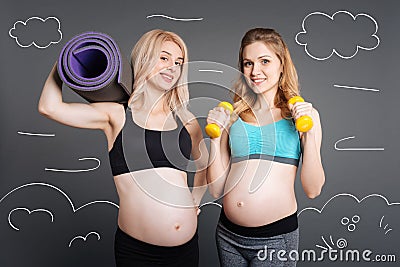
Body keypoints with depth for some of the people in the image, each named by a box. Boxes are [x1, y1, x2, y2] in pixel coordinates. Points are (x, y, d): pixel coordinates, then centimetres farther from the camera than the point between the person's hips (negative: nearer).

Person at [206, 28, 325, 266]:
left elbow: (313, 190, -4)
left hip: (276, 238, -2)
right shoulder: (233, 115, 2)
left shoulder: (303, 113, 0)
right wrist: (215, 136, -7)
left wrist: (309, 133, -12)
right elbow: (217, 189, 1)